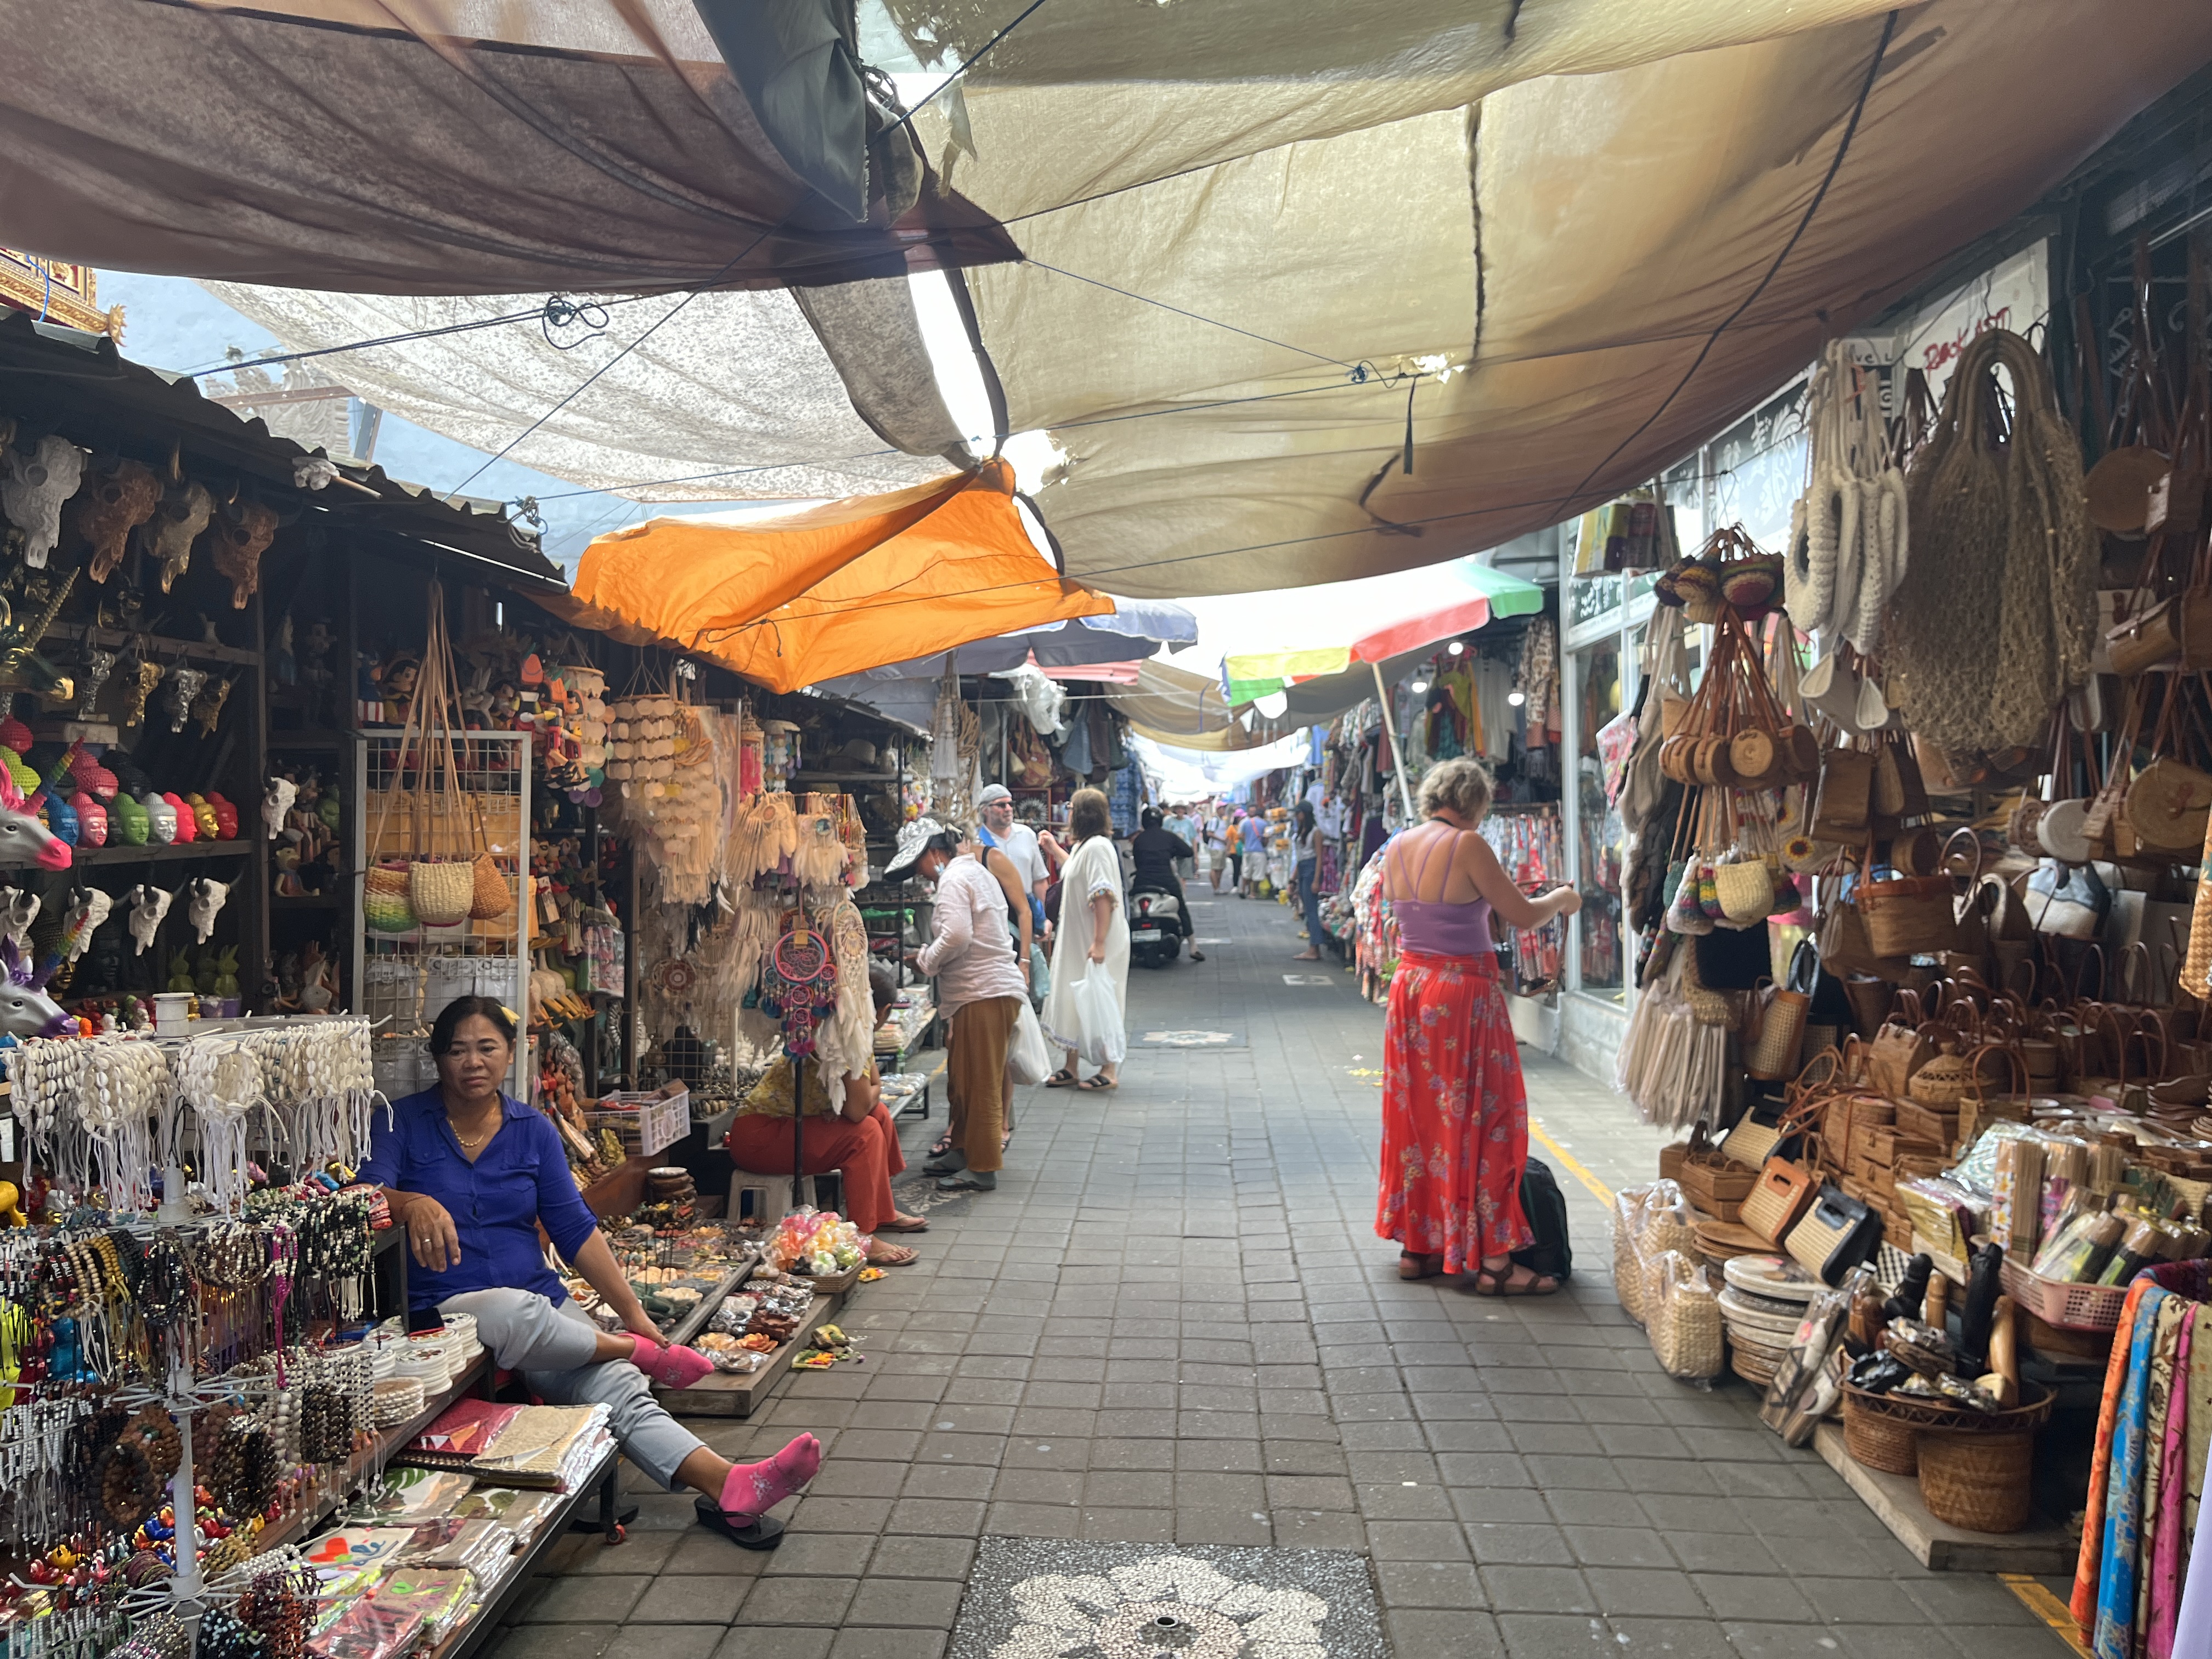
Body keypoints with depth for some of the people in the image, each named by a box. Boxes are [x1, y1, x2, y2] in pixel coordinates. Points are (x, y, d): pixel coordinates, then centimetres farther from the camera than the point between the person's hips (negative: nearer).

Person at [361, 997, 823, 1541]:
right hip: (446, 1309, -3)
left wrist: (632, 1311, 1)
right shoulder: (404, 1123, 2)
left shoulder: (534, 1129, 11)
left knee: (618, 1390, -22)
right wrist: (412, 1204, -39)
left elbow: (576, 1228, 8)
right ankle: (637, 1352, -12)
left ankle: (730, 1488, -38)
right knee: (512, 1311, -38)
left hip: (539, 1302, 3)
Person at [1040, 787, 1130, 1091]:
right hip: (1076, 940, 11)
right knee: (1072, 1000, 12)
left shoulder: (1097, 846, -18)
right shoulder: (1084, 845, 13)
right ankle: (1071, 1068, 20)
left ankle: (1109, 1071, 6)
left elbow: (1104, 896, -26)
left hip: (1096, 942, -11)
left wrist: (1099, 942, -30)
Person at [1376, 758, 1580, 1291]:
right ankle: (1493, 1259, 7)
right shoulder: (1467, 846, -15)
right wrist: (1561, 899, 10)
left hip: (1410, 988, 7)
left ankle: (1416, 1245, 23)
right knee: (1479, 1119, 1)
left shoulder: (1396, 849, 6)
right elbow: (1524, 916, -10)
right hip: (1463, 992, -7)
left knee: (1418, 1115, 15)